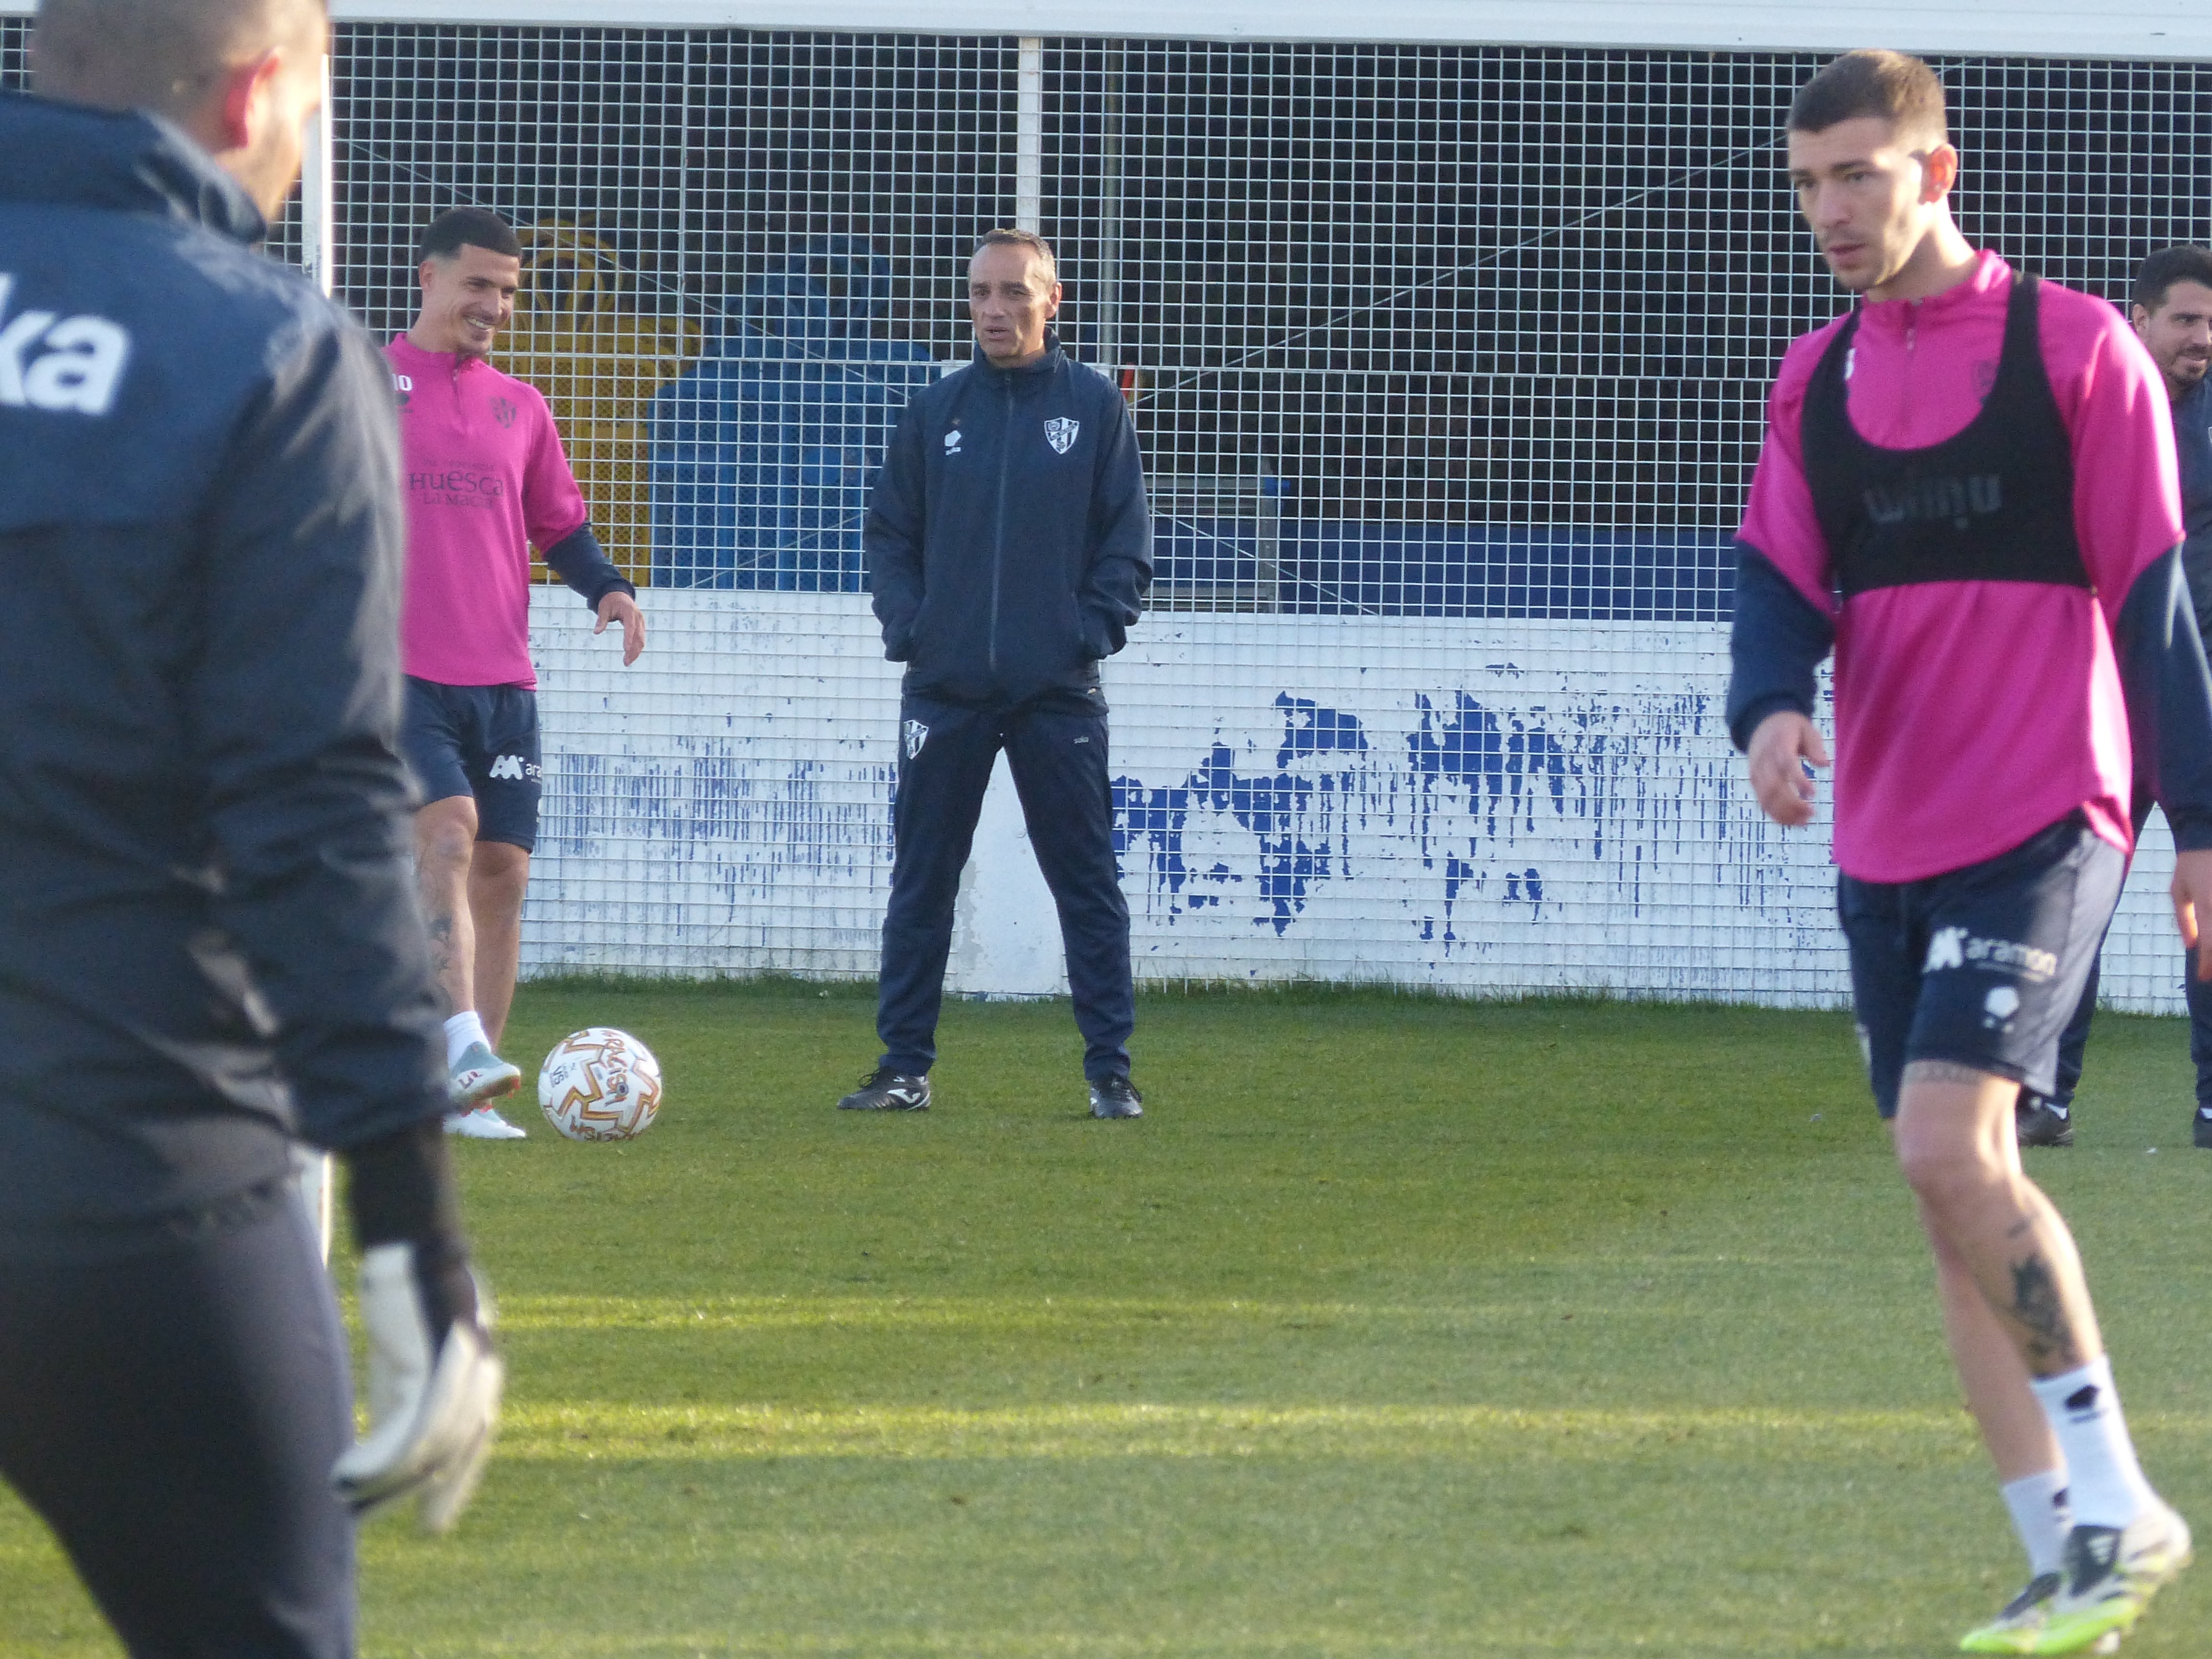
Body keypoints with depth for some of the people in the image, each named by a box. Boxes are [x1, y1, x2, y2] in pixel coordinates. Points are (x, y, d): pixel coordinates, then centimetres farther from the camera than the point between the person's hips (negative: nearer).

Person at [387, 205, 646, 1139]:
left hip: (503, 678, 5)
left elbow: (561, 526, 22)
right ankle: (463, 1048, -34)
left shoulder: (519, 409, 16)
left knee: (502, 871, 1)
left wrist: (607, 586, 3)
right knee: (447, 828, -24)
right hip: (401, 672, -5)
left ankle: (471, 1098, 5)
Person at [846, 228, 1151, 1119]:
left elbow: (1127, 542, 2)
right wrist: (907, 628, -3)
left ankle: (1110, 1070, 5)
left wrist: (1092, 633, -8)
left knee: (1087, 881, 1)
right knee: (921, 882, 5)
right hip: (945, 691, 2)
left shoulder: (1094, 407, 2)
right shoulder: (936, 411, 7)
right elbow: (889, 534, 10)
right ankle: (904, 1067, 11)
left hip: (1059, 692, -2)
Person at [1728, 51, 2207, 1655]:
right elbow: (1780, 584, 7)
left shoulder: (2075, 347, -4)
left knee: (1949, 1143, -21)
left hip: (2041, 824, -6)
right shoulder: (1817, 382, 12)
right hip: (1889, 842, 6)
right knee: (1955, 1180, 6)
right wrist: (1770, 707, -16)